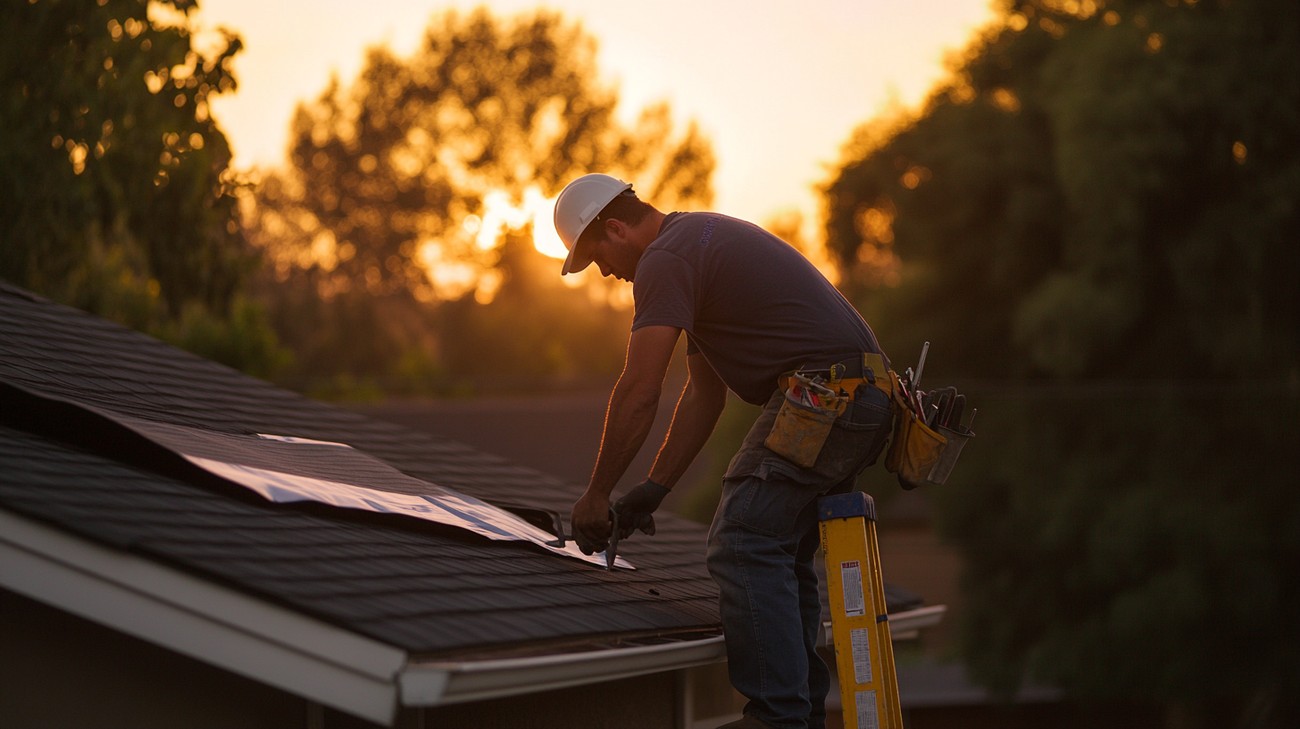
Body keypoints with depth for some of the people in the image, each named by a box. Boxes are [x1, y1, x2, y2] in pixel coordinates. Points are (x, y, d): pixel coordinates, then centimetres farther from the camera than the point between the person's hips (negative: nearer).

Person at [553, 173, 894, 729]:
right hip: (865, 396, 10)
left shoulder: (665, 260, -8)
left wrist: (596, 496, -4)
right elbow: (703, 393, 26)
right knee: (783, 556, 15)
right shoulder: (700, 238, 25)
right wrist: (654, 489, 25)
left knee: (744, 549, -10)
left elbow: (638, 395, -13)